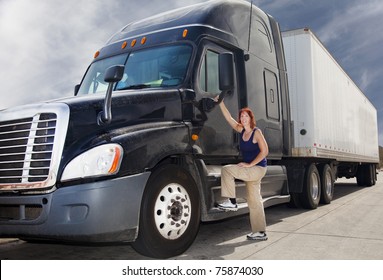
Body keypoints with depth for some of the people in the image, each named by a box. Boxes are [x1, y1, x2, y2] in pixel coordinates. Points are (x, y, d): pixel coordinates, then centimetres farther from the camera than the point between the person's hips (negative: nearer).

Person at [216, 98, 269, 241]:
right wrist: (221, 103, 0)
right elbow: (228, 118, 7)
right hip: (251, 170, 8)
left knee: (227, 170, -18)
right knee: (254, 201, 9)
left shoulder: (256, 132, -10)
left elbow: (264, 151, -17)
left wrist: (250, 164, -19)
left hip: (258, 168, -8)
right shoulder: (242, 130, 9)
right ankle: (260, 232, 17)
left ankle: (232, 202, -12)